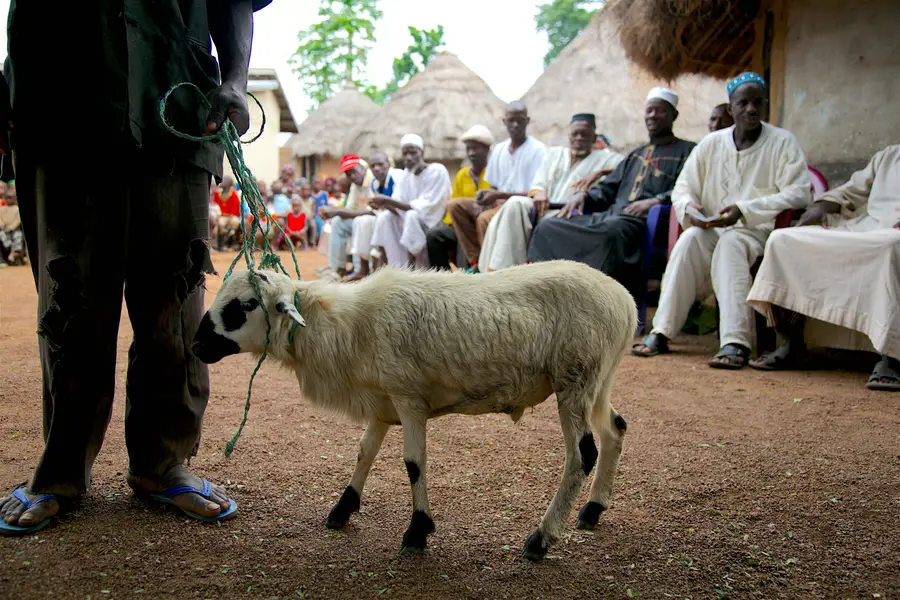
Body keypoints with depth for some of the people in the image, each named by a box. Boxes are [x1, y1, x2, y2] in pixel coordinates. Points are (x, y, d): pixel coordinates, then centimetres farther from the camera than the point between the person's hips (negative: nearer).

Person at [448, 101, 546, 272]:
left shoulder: (538, 150, -9)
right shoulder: (498, 150, 12)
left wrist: (499, 195, -21)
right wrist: (486, 197, -7)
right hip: (498, 203, 8)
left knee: (485, 218, -33)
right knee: (455, 205, -7)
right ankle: (477, 260, -10)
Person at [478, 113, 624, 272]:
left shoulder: (604, 157, 12)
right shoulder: (554, 153, 23)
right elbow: (537, 185, 15)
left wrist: (599, 173, -22)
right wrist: (539, 193, -11)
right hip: (543, 209, 3)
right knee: (515, 204, -26)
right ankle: (498, 270, -31)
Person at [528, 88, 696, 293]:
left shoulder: (686, 151, 14)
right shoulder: (635, 155, 34)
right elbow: (608, 188, 28)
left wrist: (655, 201, -18)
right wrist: (584, 195, 7)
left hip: (645, 221, -6)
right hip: (611, 214, 7)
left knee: (613, 229, -42)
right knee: (547, 227, -13)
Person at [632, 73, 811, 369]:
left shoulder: (782, 142, 1)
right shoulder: (711, 144, 11)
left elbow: (798, 194, -10)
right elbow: (682, 188, 13)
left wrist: (744, 210, -20)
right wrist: (689, 206, -13)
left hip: (758, 231, -3)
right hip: (712, 229, 3)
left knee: (731, 243, -36)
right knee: (690, 239, -29)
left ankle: (735, 342, -45)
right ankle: (661, 332, -32)